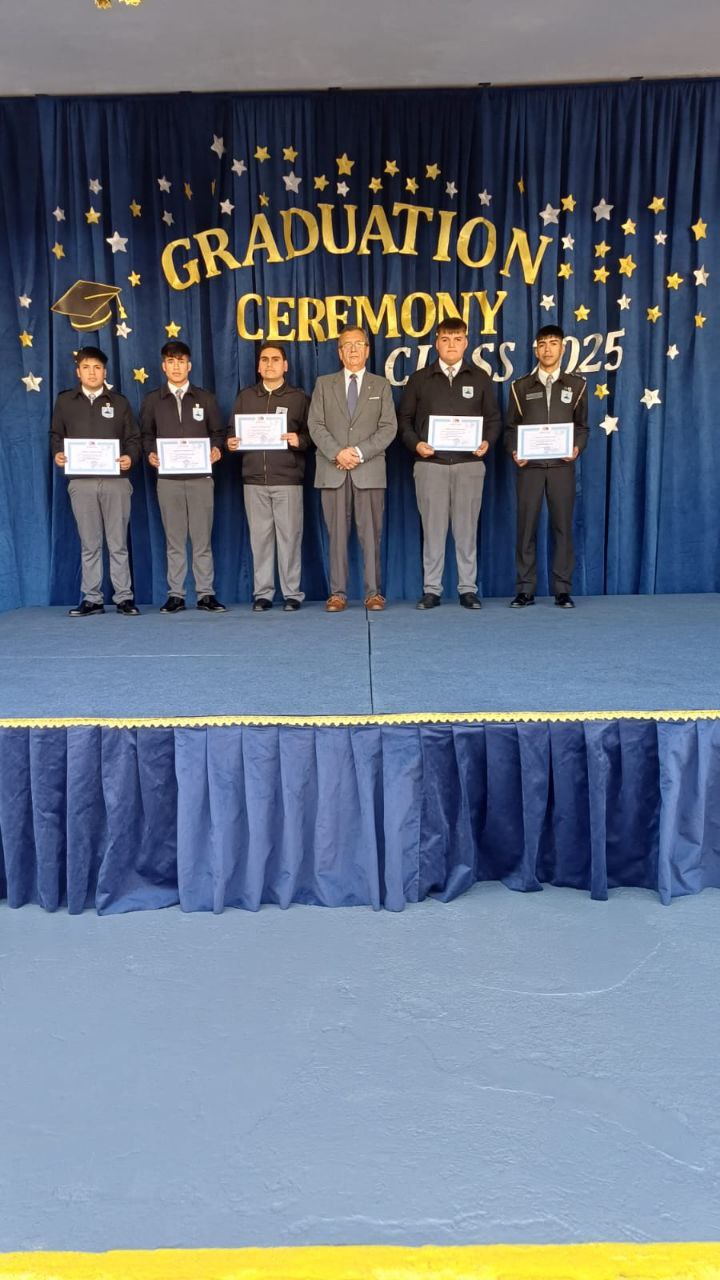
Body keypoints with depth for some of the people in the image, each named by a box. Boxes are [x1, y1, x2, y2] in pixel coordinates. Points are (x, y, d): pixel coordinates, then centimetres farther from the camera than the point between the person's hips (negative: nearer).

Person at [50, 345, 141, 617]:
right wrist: (57, 454, -5)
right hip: (81, 482, 1)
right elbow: (56, 435, 15)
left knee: (118, 543, 1)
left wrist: (130, 457, -11)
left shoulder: (119, 402, 10)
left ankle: (124, 597, 6)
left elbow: (133, 438, 9)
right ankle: (91, 599, 9)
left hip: (115, 480, -1)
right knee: (89, 544, 4)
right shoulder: (64, 401, 11)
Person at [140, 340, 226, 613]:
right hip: (168, 478, 1)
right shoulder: (152, 400, 11)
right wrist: (150, 453, -6)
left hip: (201, 477, 0)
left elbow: (217, 432, 12)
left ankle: (205, 594, 4)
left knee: (202, 538, 0)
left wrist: (216, 449, -9)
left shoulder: (205, 398, 11)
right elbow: (146, 434, 13)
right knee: (174, 539, 3)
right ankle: (175, 595, 8)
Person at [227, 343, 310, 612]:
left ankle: (292, 593, 5)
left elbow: (311, 434, 4)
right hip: (254, 479, 2)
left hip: (288, 478, -2)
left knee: (289, 535, -2)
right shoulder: (245, 396, 16)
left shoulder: (298, 397, 9)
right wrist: (231, 442, -5)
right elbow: (232, 429, 17)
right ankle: (262, 593, 10)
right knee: (260, 536, 3)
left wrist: (299, 440, -17)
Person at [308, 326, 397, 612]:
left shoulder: (381, 386, 13)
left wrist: (360, 452, -11)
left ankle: (373, 592, 4)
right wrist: (337, 453, -11)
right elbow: (315, 425, 4)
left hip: (369, 470, 0)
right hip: (332, 470, 1)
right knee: (337, 534, 0)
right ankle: (337, 593, 4)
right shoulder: (324, 384, 14)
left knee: (371, 533, -2)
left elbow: (388, 427, 3)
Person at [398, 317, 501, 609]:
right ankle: (431, 589, 6)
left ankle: (468, 589, 8)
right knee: (433, 528, 0)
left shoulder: (479, 378, 11)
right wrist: (415, 443, -8)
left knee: (466, 528, 2)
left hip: (469, 463, 1)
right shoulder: (419, 379, 9)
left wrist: (487, 442, -7)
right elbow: (404, 418, 10)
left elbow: (493, 417, 12)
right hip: (430, 463, 0)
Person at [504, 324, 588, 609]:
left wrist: (577, 448, -9)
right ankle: (525, 590, 5)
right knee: (526, 527, -1)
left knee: (562, 526, 0)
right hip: (529, 465, 0)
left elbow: (582, 426, 11)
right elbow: (511, 427, 10)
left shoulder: (576, 385, 10)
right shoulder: (521, 387, 10)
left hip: (561, 465, 0)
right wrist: (514, 451, -9)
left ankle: (563, 590, 6)